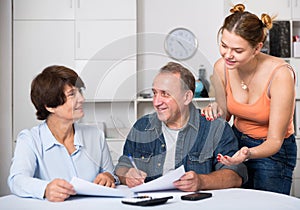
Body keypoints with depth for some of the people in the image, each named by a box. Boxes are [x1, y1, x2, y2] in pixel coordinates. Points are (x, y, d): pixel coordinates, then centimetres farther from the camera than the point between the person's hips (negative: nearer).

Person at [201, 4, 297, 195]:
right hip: (236, 142, 4)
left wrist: (248, 154, -42)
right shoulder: (221, 67, -13)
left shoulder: (280, 74, -26)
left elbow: (275, 141, -22)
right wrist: (216, 111, -18)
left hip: (273, 151, -3)